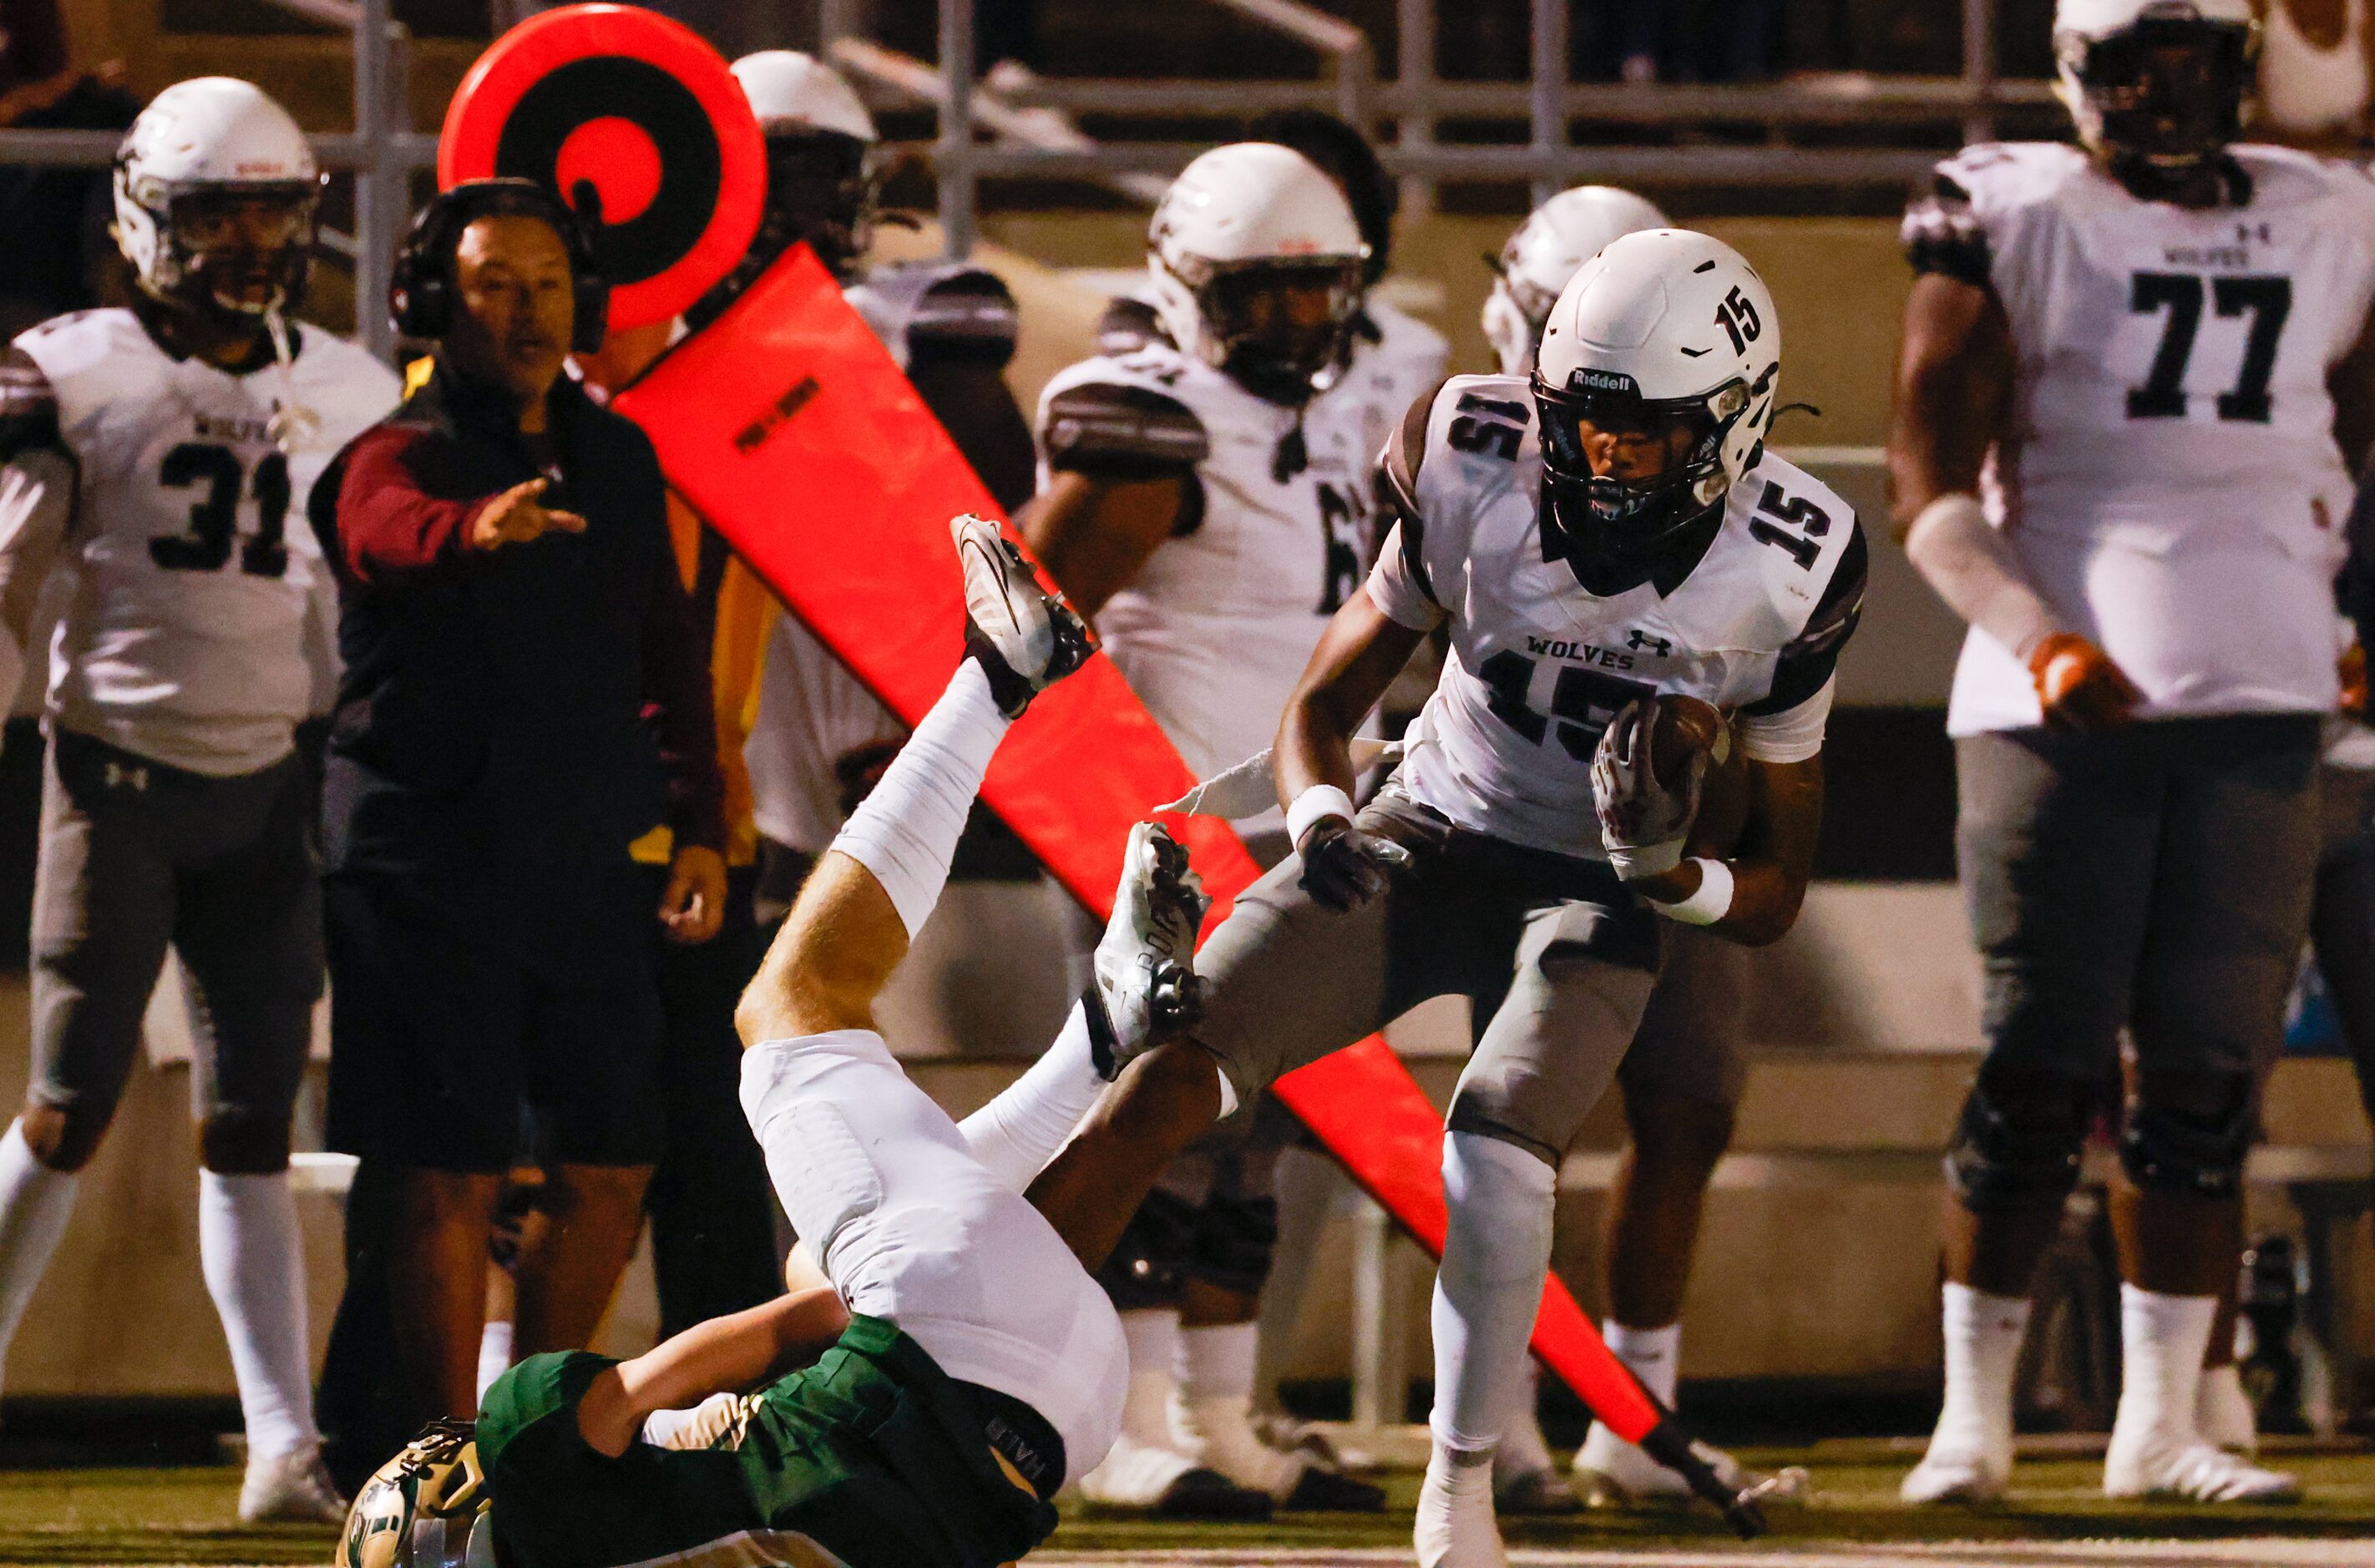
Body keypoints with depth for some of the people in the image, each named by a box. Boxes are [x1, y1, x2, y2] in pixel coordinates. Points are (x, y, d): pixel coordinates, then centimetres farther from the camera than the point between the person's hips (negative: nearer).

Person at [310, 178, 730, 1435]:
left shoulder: (616, 458, 14)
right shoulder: (399, 458, -7)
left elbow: (668, 651, 21)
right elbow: (387, 534, -33)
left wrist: (698, 823, 13)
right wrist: (477, 528, -55)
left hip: (585, 861, 6)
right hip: (432, 869, -6)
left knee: (608, 1175, 7)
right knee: (452, 1183, -5)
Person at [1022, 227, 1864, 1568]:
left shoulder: (1788, 577, -17)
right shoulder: (1479, 478, -14)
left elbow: (1774, 896, -7)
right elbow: (1326, 702, 0)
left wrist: (1673, 872, -29)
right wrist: (1320, 819, -22)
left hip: (1597, 894, -2)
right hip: (1429, 837, 2)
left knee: (1499, 1146, -31)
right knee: (1166, 1080, -15)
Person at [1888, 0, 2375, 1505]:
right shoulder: (2014, 218, -1)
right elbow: (1932, 488, -5)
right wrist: (2040, 643, -16)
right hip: (2061, 703, -4)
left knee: (2211, 1071, 3)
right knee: (2046, 1068, -5)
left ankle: (2162, 1423, 9)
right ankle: (1973, 1416, 3)